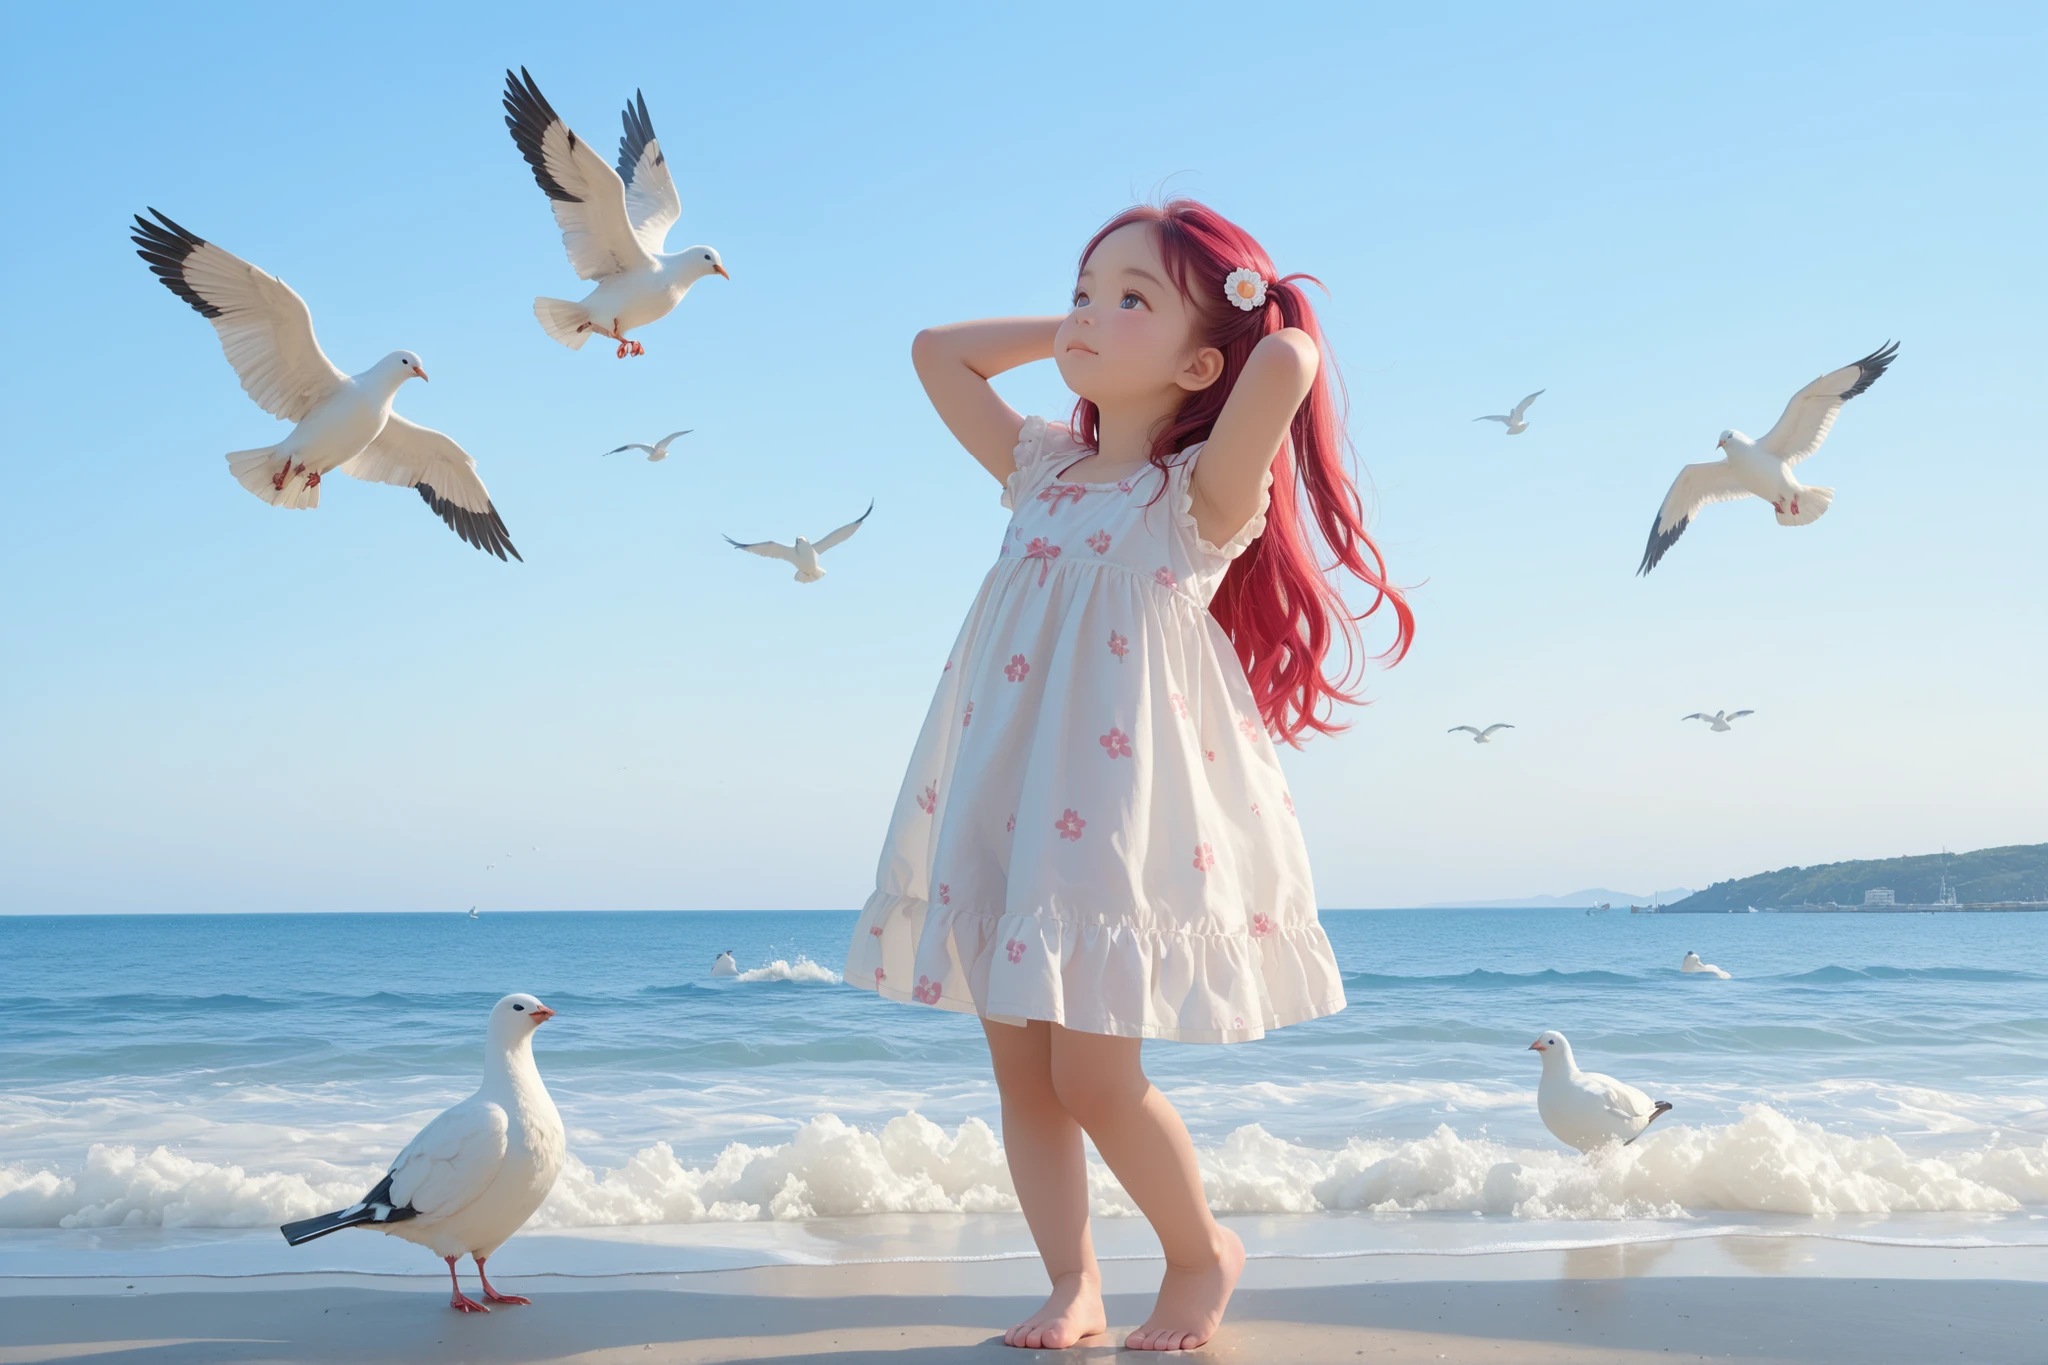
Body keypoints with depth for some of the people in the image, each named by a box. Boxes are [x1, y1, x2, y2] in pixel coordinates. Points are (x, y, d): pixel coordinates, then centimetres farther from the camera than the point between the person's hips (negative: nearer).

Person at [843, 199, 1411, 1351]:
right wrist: (1067, 334, 14)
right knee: (1022, 1072, 7)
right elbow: (938, 350, 20)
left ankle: (1202, 1251, 17)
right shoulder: (1043, 471, 13)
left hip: (1121, 813, -6)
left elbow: (1289, 364, -24)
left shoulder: (1201, 495, -7)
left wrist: (1269, 323, -2)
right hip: (1007, 813, 7)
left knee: (1094, 1077, -6)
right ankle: (1073, 1282, 19)